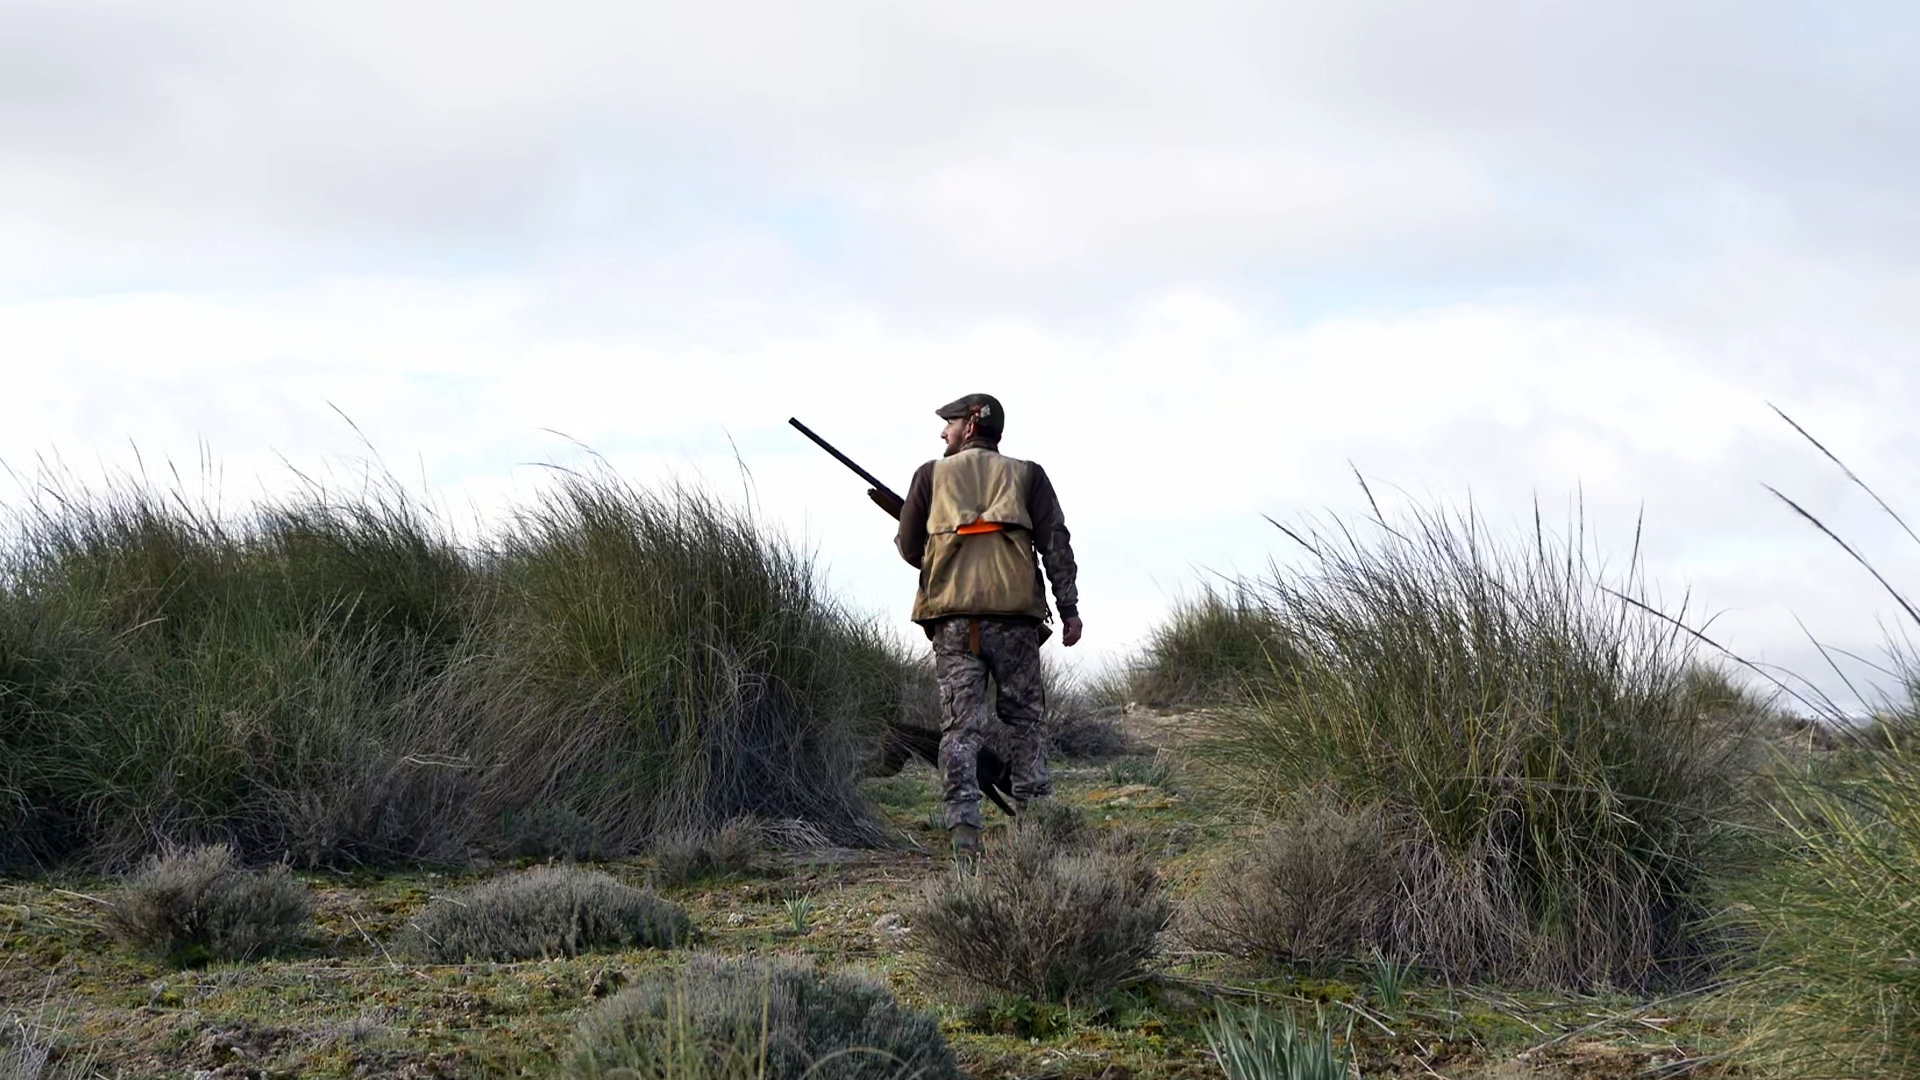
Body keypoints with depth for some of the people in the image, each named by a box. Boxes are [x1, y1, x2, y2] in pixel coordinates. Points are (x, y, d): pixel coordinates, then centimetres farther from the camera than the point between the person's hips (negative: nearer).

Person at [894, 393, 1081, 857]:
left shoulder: (931, 475, 11)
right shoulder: (1027, 475, 11)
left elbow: (909, 548, 13)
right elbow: (1056, 544, 3)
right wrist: (1069, 608, 3)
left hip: (952, 614, 0)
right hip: (1014, 614, 0)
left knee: (960, 725, -1)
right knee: (1026, 718, 10)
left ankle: (963, 830, -11)